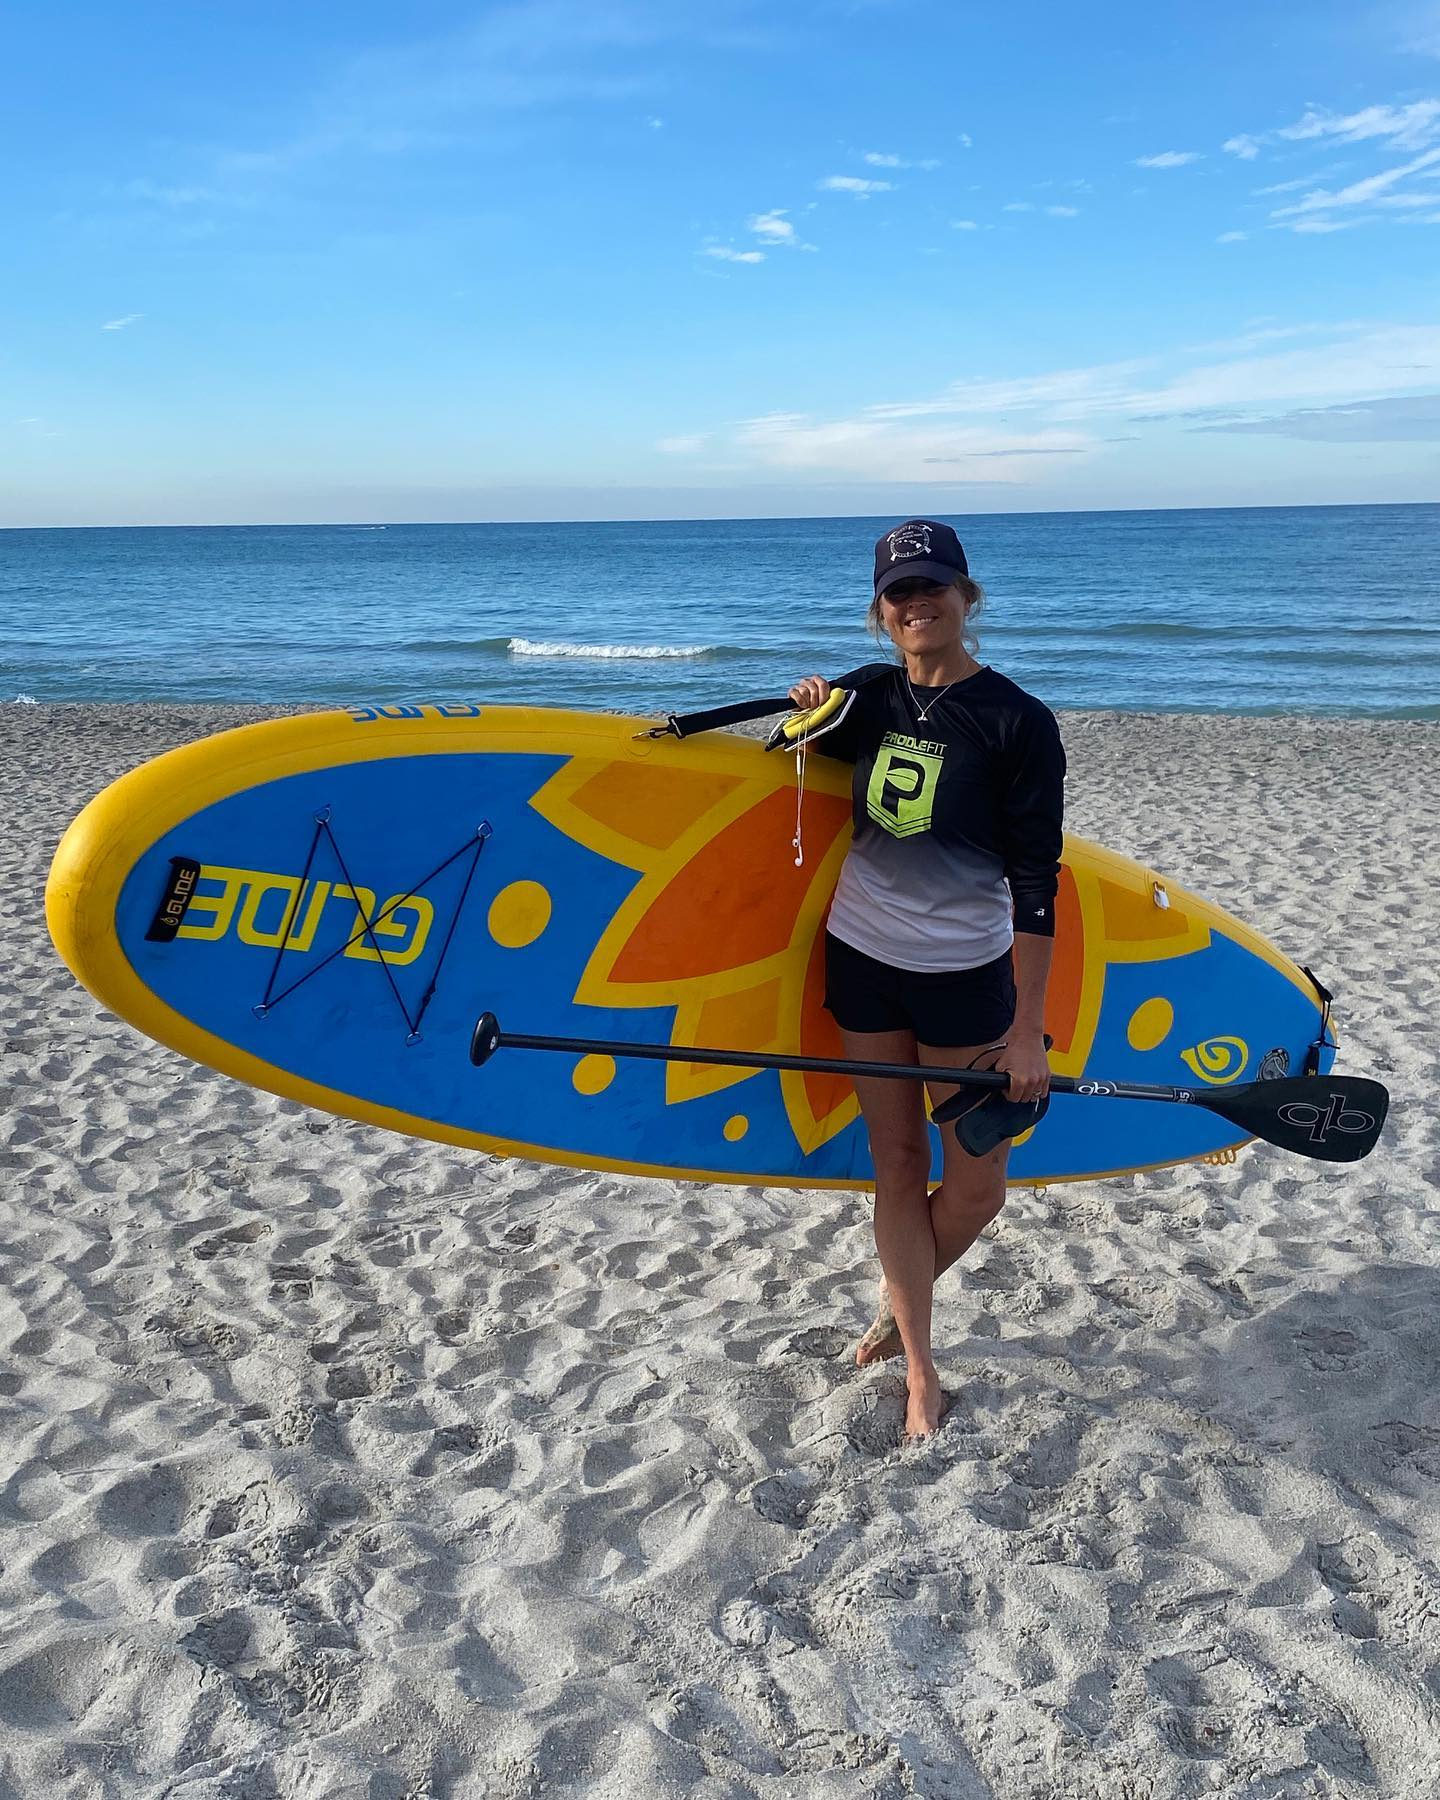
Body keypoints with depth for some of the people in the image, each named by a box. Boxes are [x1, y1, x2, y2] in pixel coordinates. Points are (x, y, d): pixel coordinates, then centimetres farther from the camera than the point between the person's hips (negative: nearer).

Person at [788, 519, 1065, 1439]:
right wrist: (813, 715, -1)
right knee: (898, 1166, 9)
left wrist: (1027, 1030, -14)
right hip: (862, 958, 3)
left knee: (977, 1186, 5)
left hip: (964, 975, -3)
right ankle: (920, 1367, 23)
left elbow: (1035, 883, -12)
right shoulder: (871, 700, 2)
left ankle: (899, 1307, 34)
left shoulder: (1018, 723, -12)